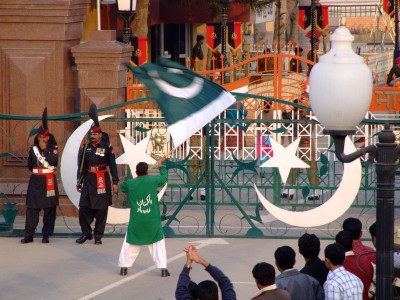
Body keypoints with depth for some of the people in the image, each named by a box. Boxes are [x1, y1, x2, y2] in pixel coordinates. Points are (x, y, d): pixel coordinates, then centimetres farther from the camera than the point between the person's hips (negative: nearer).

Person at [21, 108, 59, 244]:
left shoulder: (53, 148, 0)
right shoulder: (33, 149, 7)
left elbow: (53, 161, -17)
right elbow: (29, 165, 16)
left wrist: (44, 149, -16)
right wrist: (37, 171, 6)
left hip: (49, 181, -2)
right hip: (35, 181, 2)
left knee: (49, 209, 0)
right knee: (32, 208, -1)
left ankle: (46, 235, 8)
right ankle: (28, 236, 2)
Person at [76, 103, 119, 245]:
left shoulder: (107, 147, -4)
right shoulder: (87, 147, 7)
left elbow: (113, 165, -3)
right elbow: (82, 166, 11)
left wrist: (115, 182, -7)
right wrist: (79, 183, 11)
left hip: (102, 181, -3)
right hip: (89, 180, 3)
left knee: (101, 210, 2)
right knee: (84, 208, 0)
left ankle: (98, 236, 11)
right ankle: (86, 233, 15)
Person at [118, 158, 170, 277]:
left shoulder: (130, 183, -4)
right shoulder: (153, 180, -6)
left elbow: (121, 187, 20)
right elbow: (164, 177, 15)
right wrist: (160, 165, 31)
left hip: (136, 221, 0)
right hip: (152, 221, 0)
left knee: (130, 243, 16)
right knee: (158, 243, 12)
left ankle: (124, 267, 16)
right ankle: (163, 269, 5)